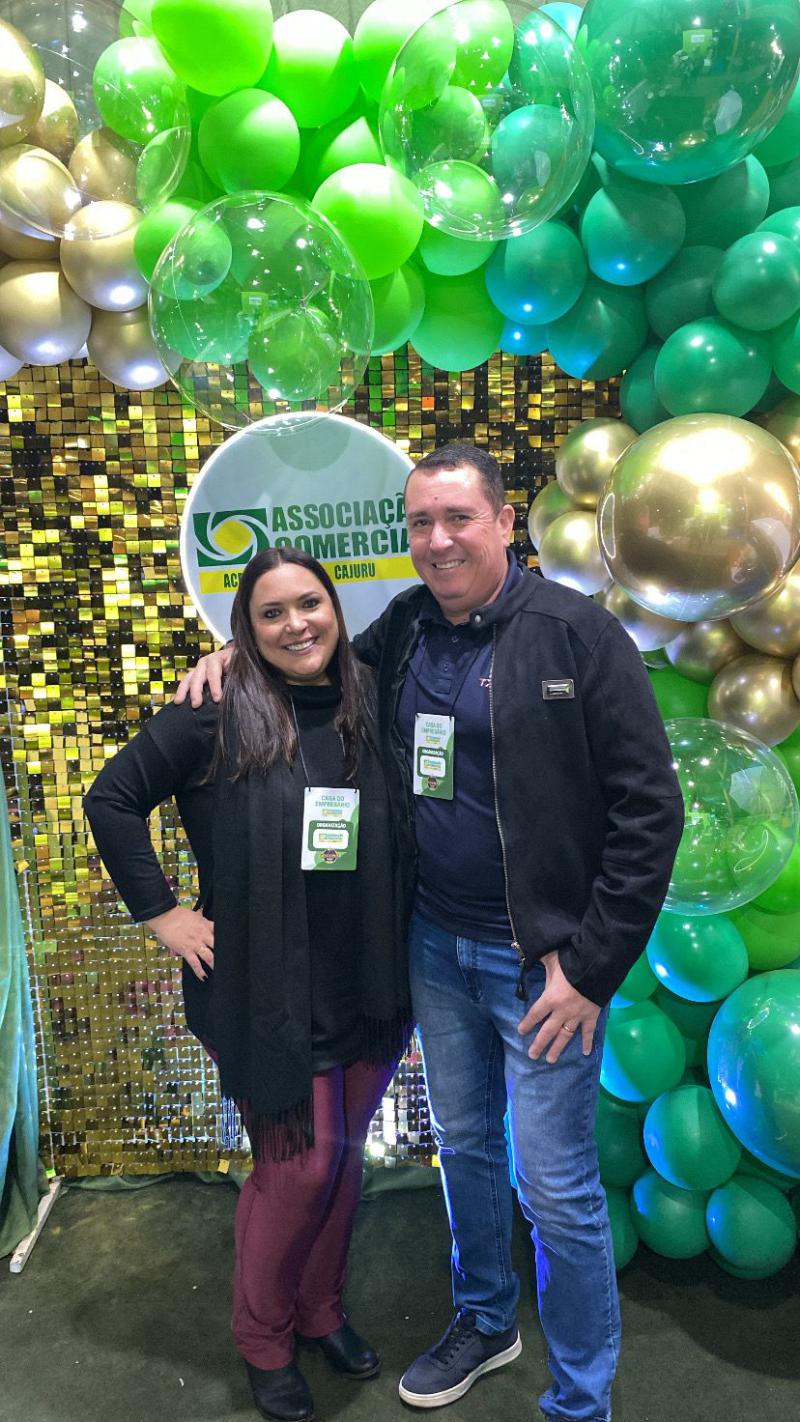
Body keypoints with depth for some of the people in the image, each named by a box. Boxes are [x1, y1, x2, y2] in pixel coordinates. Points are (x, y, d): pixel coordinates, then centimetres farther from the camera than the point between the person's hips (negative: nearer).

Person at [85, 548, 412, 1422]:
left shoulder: (366, 712, 1)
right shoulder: (217, 716, -10)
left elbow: (396, 850, 8)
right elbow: (112, 799, -6)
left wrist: (401, 980, 3)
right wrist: (160, 911, -8)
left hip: (364, 991, 4)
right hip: (267, 993, -4)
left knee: (343, 1157, 17)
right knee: (296, 1167, 4)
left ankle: (321, 1310, 42)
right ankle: (263, 1343, 32)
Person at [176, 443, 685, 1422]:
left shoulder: (576, 634, -14)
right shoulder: (403, 629, 3)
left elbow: (648, 808, -15)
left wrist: (591, 965, -15)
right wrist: (239, 656, 4)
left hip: (543, 961, -5)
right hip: (436, 944, 6)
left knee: (555, 1189, 6)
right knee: (463, 1144, 22)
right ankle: (483, 1323, 48)